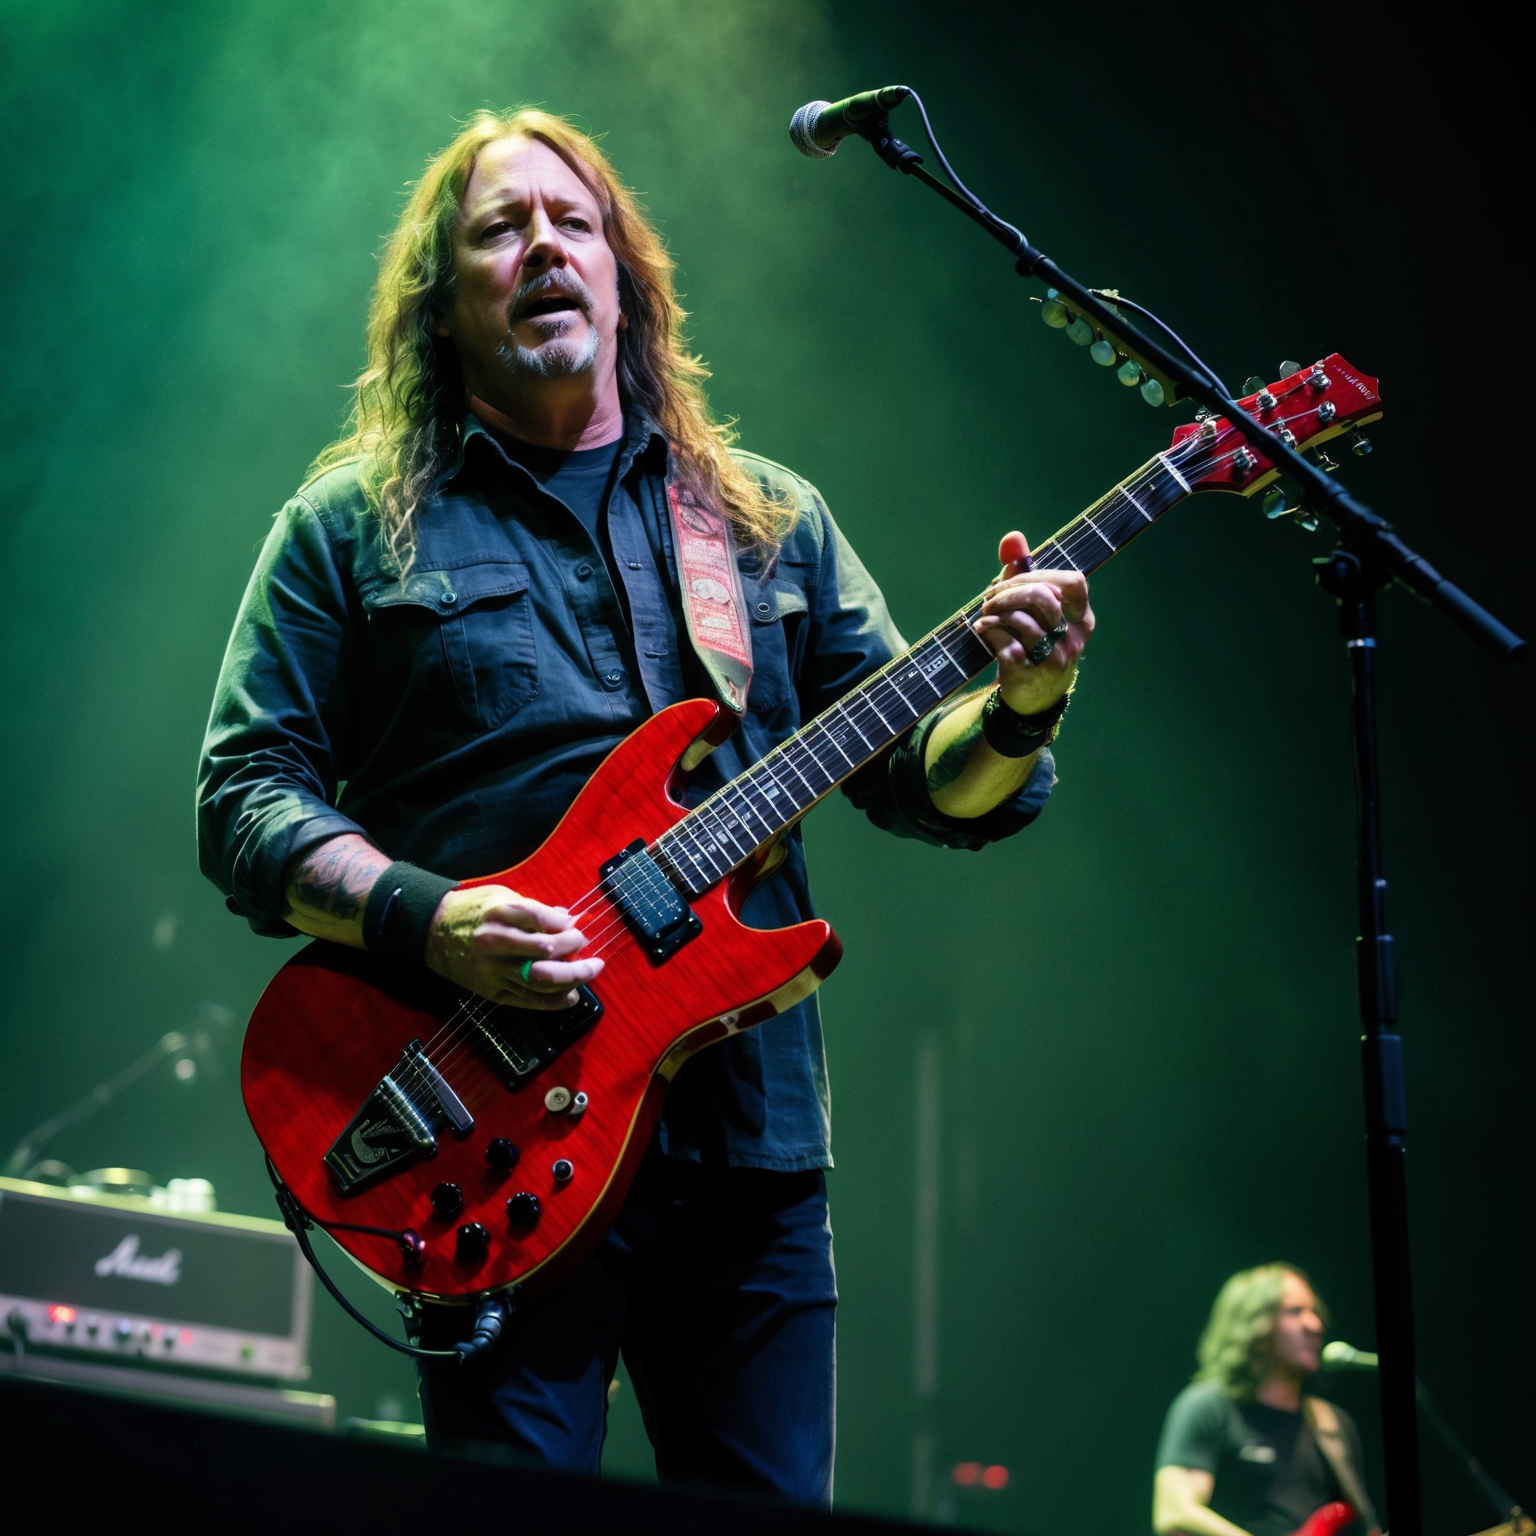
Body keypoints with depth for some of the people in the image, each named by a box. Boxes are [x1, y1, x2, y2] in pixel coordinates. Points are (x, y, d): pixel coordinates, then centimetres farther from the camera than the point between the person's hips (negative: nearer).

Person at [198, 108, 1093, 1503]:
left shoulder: (771, 519, 15)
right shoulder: (354, 523, 6)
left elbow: (923, 778, 13)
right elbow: (245, 797, 1)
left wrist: (1018, 711, -10)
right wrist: (424, 918, -17)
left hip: (751, 1132, 3)